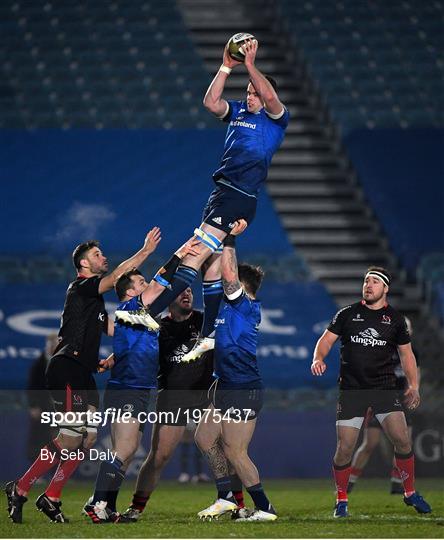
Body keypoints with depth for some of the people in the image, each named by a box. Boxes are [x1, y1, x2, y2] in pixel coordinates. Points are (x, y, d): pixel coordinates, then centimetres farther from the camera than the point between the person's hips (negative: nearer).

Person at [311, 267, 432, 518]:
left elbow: (407, 353, 13)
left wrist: (413, 386, 3)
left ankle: (411, 493, 5)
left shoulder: (395, 319, 8)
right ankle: (341, 500, 13)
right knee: (345, 447, -5)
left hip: (385, 388, 0)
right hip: (351, 390, 0)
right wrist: (318, 359, -16)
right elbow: (326, 340, 6)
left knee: (402, 440, -13)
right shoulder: (347, 314, 6)